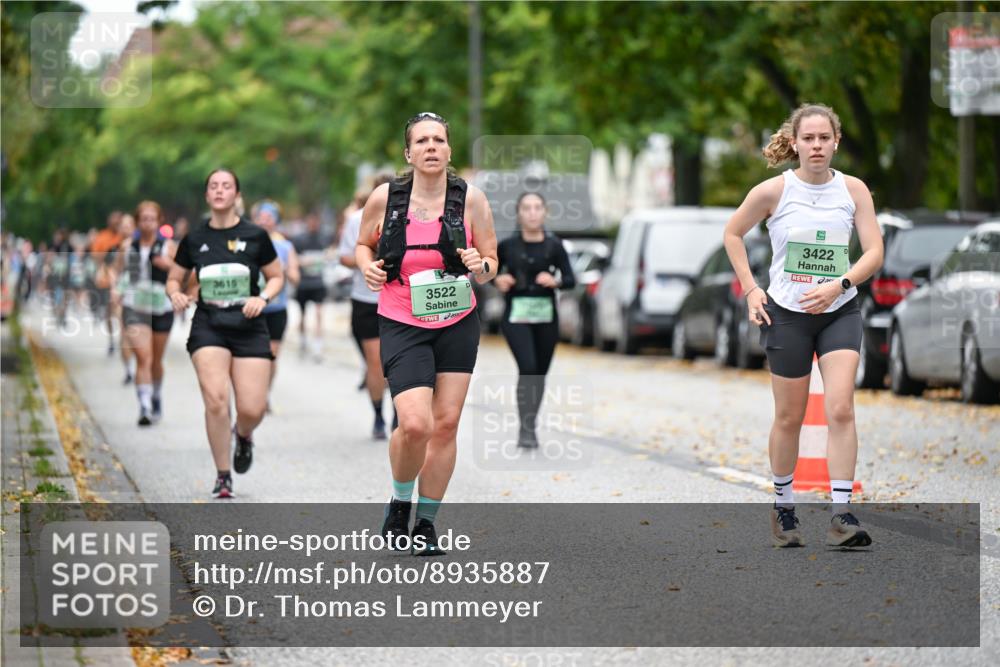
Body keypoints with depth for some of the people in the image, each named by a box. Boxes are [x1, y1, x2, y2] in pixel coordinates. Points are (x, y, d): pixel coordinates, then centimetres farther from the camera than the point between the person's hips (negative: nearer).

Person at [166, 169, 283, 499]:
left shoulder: (255, 236, 2)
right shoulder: (194, 240, 6)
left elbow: (276, 277, 10)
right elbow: (174, 278, 16)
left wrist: (262, 298, -9)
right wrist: (176, 294, -6)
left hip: (249, 327, 0)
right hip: (208, 327, 0)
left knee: (252, 409, -7)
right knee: (215, 400, -17)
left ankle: (243, 436, 32)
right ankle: (223, 476, -2)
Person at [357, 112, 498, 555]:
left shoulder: (471, 199, -4)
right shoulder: (384, 198, -6)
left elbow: (491, 261, 4)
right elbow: (363, 244, 12)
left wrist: (482, 267, -19)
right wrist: (368, 267, -9)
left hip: (458, 324, 2)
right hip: (402, 324, -2)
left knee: (446, 423, 1)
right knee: (415, 424, -18)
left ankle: (427, 522, 17)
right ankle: (399, 502, 11)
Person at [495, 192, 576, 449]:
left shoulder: (554, 246, 0)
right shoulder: (508, 246, 0)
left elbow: (571, 280, -3)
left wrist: (555, 281, -24)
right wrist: (498, 279, -7)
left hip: (546, 316, 2)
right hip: (516, 315, -2)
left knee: (540, 373, 9)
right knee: (527, 367, -18)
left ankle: (531, 427, 26)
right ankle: (525, 429, -15)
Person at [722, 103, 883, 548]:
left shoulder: (853, 190, -2)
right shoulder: (774, 191, -7)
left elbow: (874, 252, -3)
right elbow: (733, 233, 8)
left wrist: (839, 285, -19)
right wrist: (750, 289, -1)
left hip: (839, 311, 1)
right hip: (786, 312, -1)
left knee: (840, 409, -15)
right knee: (789, 417, 6)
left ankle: (841, 515, -15)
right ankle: (783, 508, 24)